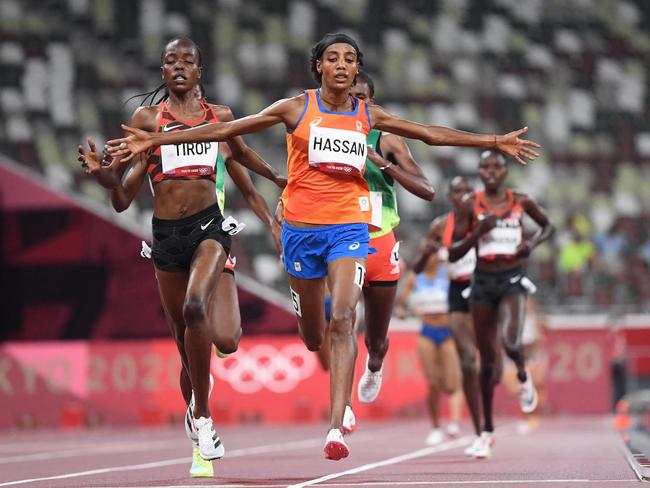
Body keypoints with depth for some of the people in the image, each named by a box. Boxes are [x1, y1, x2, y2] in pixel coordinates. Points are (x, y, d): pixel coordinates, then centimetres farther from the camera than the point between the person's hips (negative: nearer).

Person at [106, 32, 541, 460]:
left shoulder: (368, 115, 6)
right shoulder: (296, 108, 0)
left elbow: (431, 133, 12)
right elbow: (227, 129, -1)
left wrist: (496, 142, 11)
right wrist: (155, 140, -4)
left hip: (349, 226, 0)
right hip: (302, 227, 0)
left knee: (343, 320, -19)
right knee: (313, 336, 10)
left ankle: (336, 429, -23)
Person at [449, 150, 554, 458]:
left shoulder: (520, 201, 2)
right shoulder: (470, 205, 0)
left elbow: (547, 226, 20)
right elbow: (453, 254, -1)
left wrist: (532, 243, -1)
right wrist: (479, 231, -17)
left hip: (512, 281, -1)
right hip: (482, 282, 1)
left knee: (510, 342, -28)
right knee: (487, 358, 6)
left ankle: (523, 377, 10)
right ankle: (487, 430, 20)